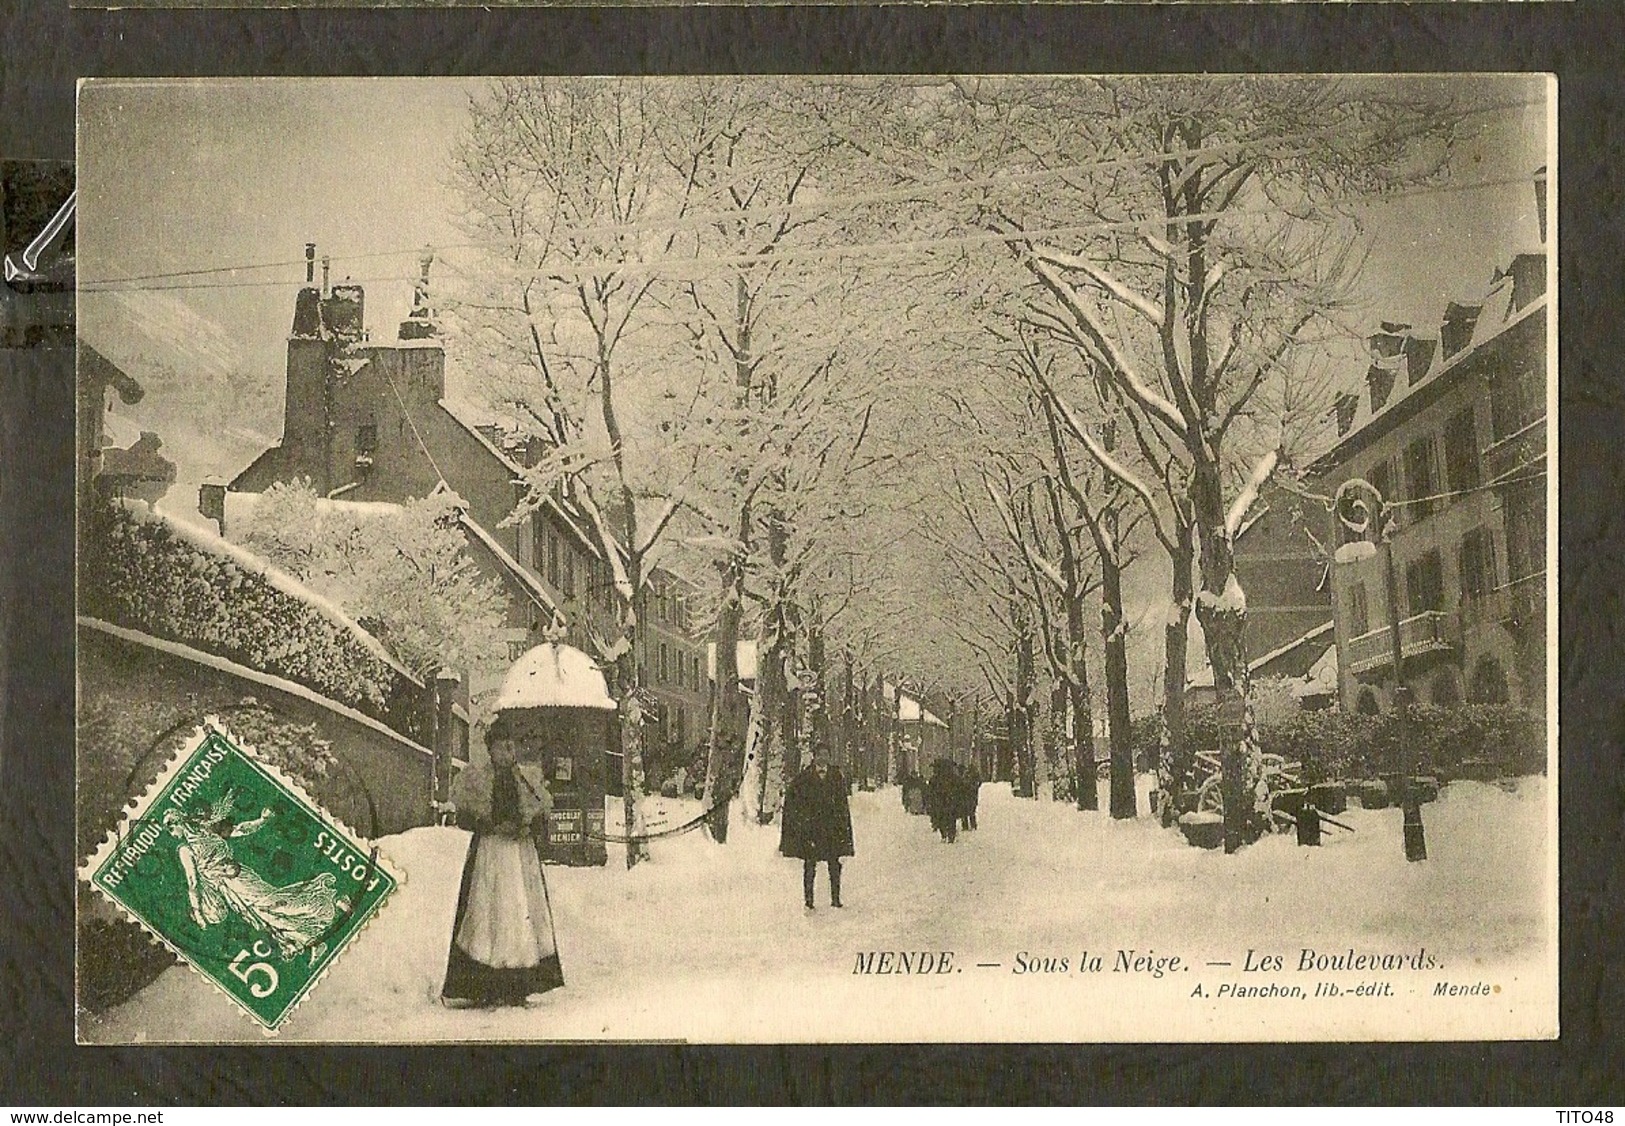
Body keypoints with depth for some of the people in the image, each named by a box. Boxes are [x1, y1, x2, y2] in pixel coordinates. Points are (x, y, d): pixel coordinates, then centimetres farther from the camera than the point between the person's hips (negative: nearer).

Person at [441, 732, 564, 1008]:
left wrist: (527, 829, -8)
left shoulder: (529, 779, 10)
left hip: (523, 854, 3)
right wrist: (494, 827, -13)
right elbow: (463, 818, -1)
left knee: (524, 916, -1)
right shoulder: (476, 779, 1)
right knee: (485, 914, -9)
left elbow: (542, 821, 13)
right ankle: (474, 987, -8)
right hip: (488, 854, -3)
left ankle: (522, 987, 1)